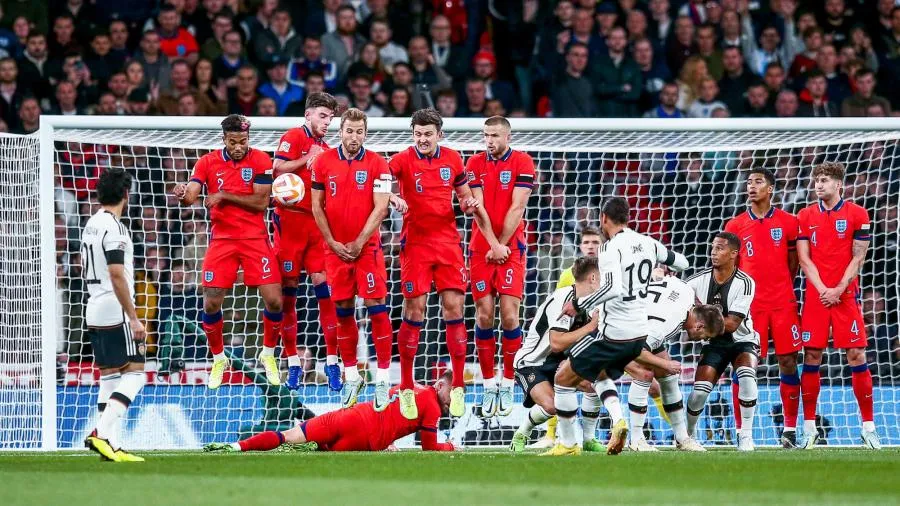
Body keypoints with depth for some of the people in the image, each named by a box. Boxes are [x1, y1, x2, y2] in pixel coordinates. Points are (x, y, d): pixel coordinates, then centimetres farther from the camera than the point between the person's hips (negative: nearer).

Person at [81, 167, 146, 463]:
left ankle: (110, 444, 5)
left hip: (94, 313, 9)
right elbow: (117, 275, -21)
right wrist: (134, 317, -19)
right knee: (134, 373, -8)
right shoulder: (113, 228, -16)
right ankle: (103, 433, -20)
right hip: (115, 313, -9)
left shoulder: (91, 224, 13)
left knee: (109, 375, 10)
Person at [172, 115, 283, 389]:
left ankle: (268, 355, 17)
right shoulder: (208, 162, 0)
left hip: (255, 239, -1)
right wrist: (183, 194, -34)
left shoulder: (260, 161, -4)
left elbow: (261, 202, -11)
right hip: (222, 240, 1)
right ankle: (218, 359, 18)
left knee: (274, 300, -8)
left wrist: (224, 196, -16)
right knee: (211, 303, -5)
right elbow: (191, 196, -11)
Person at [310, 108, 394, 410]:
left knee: (376, 308, -7)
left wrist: (358, 243, -10)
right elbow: (317, 206, 7)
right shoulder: (323, 162, 4)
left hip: (367, 247, -2)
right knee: (343, 311, 6)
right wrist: (333, 243, -1)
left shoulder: (377, 164, -3)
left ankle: (383, 377, -4)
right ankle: (351, 375, 16)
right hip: (336, 247, 2)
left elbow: (380, 208, -6)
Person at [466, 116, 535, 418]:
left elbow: (517, 207, -6)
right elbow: (478, 207, -1)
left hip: (511, 248, -2)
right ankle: (488, 386, 4)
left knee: (509, 314, -9)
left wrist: (501, 244, -10)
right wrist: (492, 244, -11)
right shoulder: (475, 164, 7)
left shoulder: (522, 163, -1)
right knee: (484, 315, -2)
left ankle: (507, 386, -2)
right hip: (480, 248, 2)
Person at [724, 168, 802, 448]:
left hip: (783, 303, 0)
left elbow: (793, 260, 13)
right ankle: (741, 432, 2)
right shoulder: (735, 225, 5)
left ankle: (790, 429, 8)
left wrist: (782, 287, 8)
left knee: (788, 362, 0)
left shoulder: (788, 222, 4)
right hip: (749, 305, 0)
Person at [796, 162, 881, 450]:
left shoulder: (857, 215, 3)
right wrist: (822, 290, -8)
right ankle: (809, 428, 4)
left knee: (857, 355, -5)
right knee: (811, 357, -1)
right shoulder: (806, 217, 9)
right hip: (815, 294, 2)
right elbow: (804, 258, 4)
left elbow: (858, 257, -1)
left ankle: (868, 426, -1)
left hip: (846, 294, -2)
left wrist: (839, 289, -11)